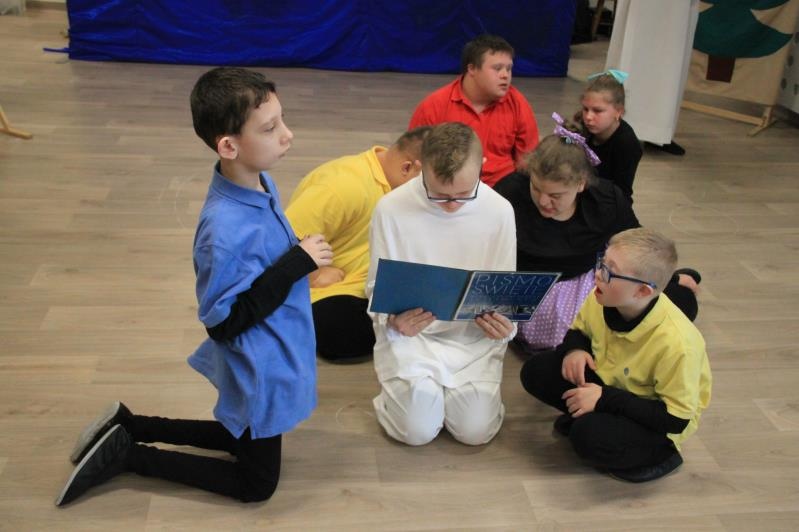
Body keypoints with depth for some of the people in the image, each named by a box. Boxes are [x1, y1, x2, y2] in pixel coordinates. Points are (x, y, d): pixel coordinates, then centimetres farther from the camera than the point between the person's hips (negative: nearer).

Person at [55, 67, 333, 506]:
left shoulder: (260, 183, -6)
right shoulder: (225, 229, -34)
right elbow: (223, 323, -26)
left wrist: (299, 258, -1)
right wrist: (297, 264, -29)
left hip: (271, 359, 9)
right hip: (259, 372, -9)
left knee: (243, 442, 29)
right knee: (256, 484, 11)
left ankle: (127, 427, 31)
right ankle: (126, 453, 14)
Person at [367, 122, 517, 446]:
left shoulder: (499, 210, -8)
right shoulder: (392, 209, -13)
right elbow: (378, 288, -3)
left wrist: (503, 323, -19)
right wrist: (393, 319, -25)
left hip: (474, 337, 2)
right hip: (410, 335, -1)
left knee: (476, 430, -13)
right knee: (418, 429, -16)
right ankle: (405, 383, 18)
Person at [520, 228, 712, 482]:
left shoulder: (676, 343, -34)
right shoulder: (601, 301, -17)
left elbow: (676, 419, -26)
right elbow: (579, 330, 7)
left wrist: (605, 399, -30)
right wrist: (574, 349, -19)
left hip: (657, 423, -5)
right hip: (607, 380, 6)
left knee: (590, 437, -33)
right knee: (535, 373, -12)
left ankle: (657, 453, -4)